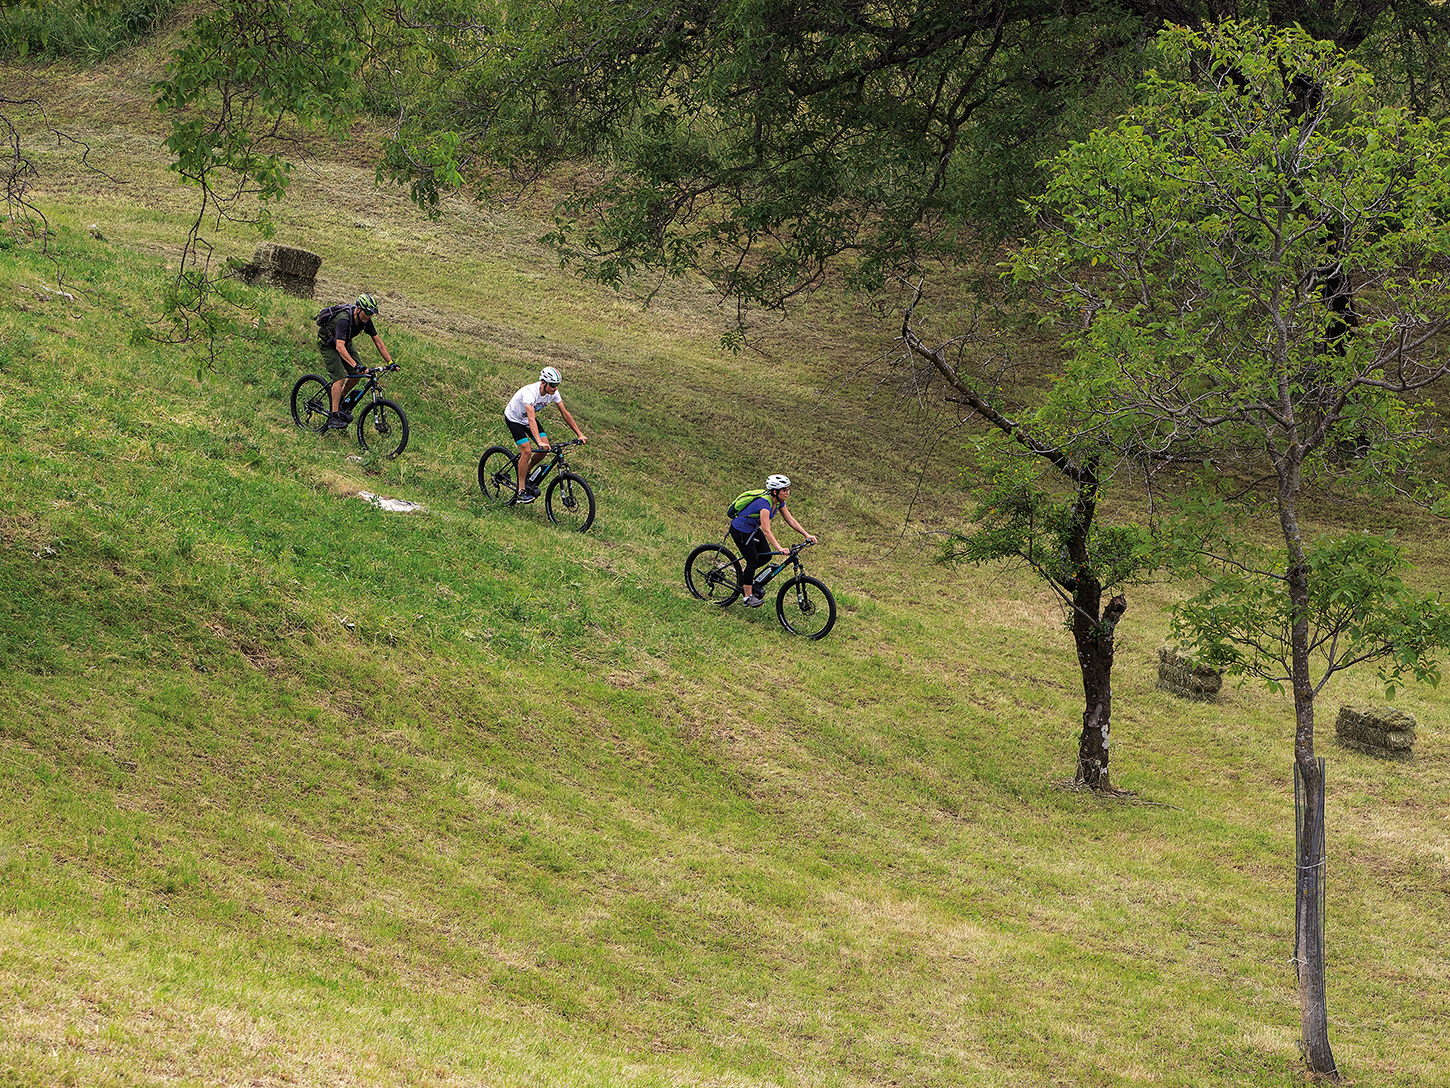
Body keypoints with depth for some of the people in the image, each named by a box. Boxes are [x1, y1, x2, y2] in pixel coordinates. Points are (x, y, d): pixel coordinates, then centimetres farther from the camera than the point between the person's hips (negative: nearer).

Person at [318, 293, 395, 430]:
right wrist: (355, 364, -58)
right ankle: (334, 417, -19)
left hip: (344, 342, 7)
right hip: (327, 343, -7)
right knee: (339, 377, -20)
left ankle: (339, 400, 18)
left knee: (357, 374, -4)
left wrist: (391, 362, -14)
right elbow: (339, 347, -49)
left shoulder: (365, 320, -17)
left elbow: (378, 342, -8)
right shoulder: (344, 320, -39)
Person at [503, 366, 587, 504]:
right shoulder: (530, 392, -39)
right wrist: (539, 441, -59)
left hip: (526, 419, 7)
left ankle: (527, 472, 18)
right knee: (526, 451, -19)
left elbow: (565, 413, -10)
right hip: (513, 418, -7)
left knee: (545, 447, -8)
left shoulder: (553, 392, -18)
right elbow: (531, 419, -48)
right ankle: (521, 492, -11)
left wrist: (579, 434, -14)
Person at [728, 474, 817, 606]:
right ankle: (748, 597, 3)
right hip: (740, 530, -9)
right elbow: (766, 530, -39)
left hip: (753, 529, 9)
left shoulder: (779, 502, -7)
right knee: (753, 561, -7)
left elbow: (790, 520, 0)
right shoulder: (765, 504, -34)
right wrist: (779, 548, -47)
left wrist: (807, 535, -9)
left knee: (766, 556, 5)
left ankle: (745, 578, 28)